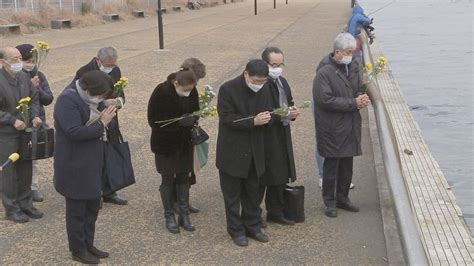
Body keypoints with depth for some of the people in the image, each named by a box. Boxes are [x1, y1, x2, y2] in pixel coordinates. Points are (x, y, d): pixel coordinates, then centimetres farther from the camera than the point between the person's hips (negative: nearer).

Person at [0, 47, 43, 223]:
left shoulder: (24, 77, 3)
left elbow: (34, 99, 13)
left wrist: (35, 116, -2)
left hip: (25, 131, 6)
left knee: (25, 170, 15)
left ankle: (25, 204, 29)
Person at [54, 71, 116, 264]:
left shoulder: (87, 97, 6)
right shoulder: (67, 101, -21)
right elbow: (75, 132, -28)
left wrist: (106, 116, -7)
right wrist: (101, 123, -23)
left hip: (91, 164, 9)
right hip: (74, 166, -9)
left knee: (93, 204, 18)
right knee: (77, 209, 5)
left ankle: (88, 244, 33)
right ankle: (78, 251, 20)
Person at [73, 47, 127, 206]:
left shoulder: (115, 71, 3)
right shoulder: (84, 73, -16)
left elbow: (120, 92, 14)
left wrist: (120, 99, -11)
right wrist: (103, 103, -28)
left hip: (110, 123, 6)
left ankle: (108, 193, 27)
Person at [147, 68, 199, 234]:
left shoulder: (192, 92, -8)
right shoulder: (161, 92, -21)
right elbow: (154, 120, -18)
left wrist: (192, 119, -16)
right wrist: (178, 122, -29)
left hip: (185, 142, 4)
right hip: (165, 144, -4)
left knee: (184, 177, 10)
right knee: (168, 179, 6)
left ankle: (184, 215, 22)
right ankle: (169, 217, 20)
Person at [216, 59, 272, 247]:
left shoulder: (264, 90, 1)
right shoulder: (228, 89, -15)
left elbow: (268, 115, 10)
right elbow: (227, 118, -19)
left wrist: (267, 118, -15)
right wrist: (253, 121, -26)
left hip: (254, 152, 5)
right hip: (232, 152, -5)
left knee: (252, 192, 16)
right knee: (232, 194, 7)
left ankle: (252, 226, 29)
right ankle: (236, 230, 20)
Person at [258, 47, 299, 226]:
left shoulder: (282, 82, 12)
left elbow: (289, 103, 23)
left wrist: (292, 111, 1)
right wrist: (282, 115, -26)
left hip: (282, 137, 9)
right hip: (264, 139, -9)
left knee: (280, 177, 16)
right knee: (261, 179, 1)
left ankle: (275, 212, 29)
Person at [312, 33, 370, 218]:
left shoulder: (353, 67, 8)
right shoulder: (324, 72, -15)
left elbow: (359, 89, 20)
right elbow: (325, 100, -22)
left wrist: (362, 98, -5)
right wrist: (353, 103, -20)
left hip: (351, 126, 7)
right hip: (332, 128, -7)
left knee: (347, 164, 15)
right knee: (331, 165, 3)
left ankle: (342, 198, 30)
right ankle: (330, 202, 16)